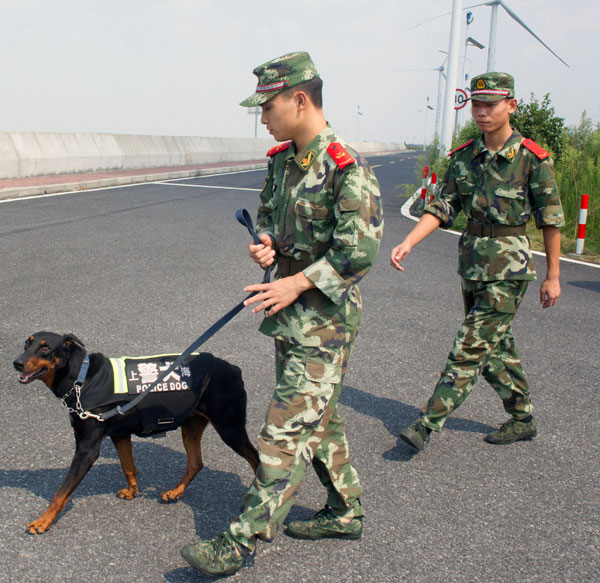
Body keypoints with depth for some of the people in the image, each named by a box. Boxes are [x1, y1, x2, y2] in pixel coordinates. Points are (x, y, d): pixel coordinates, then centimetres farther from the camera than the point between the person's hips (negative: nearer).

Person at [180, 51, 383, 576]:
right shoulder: (281, 160, 8)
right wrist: (266, 244, 0)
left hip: (325, 319, -9)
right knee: (319, 415, 18)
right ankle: (346, 512, 33)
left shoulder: (347, 168, -18)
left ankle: (245, 539, 0)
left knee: (287, 428, -6)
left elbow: (360, 250, -22)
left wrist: (297, 283, -22)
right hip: (290, 314, 9)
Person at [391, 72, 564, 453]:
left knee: (470, 349, -7)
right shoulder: (465, 156, 5)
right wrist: (408, 243, -12)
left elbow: (551, 219, -4)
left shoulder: (532, 159, -10)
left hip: (509, 266, -6)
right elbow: (443, 207, 3)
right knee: (496, 347, 16)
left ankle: (428, 424, -2)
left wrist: (553, 276, -1)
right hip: (473, 261, 6)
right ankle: (523, 420, 33)